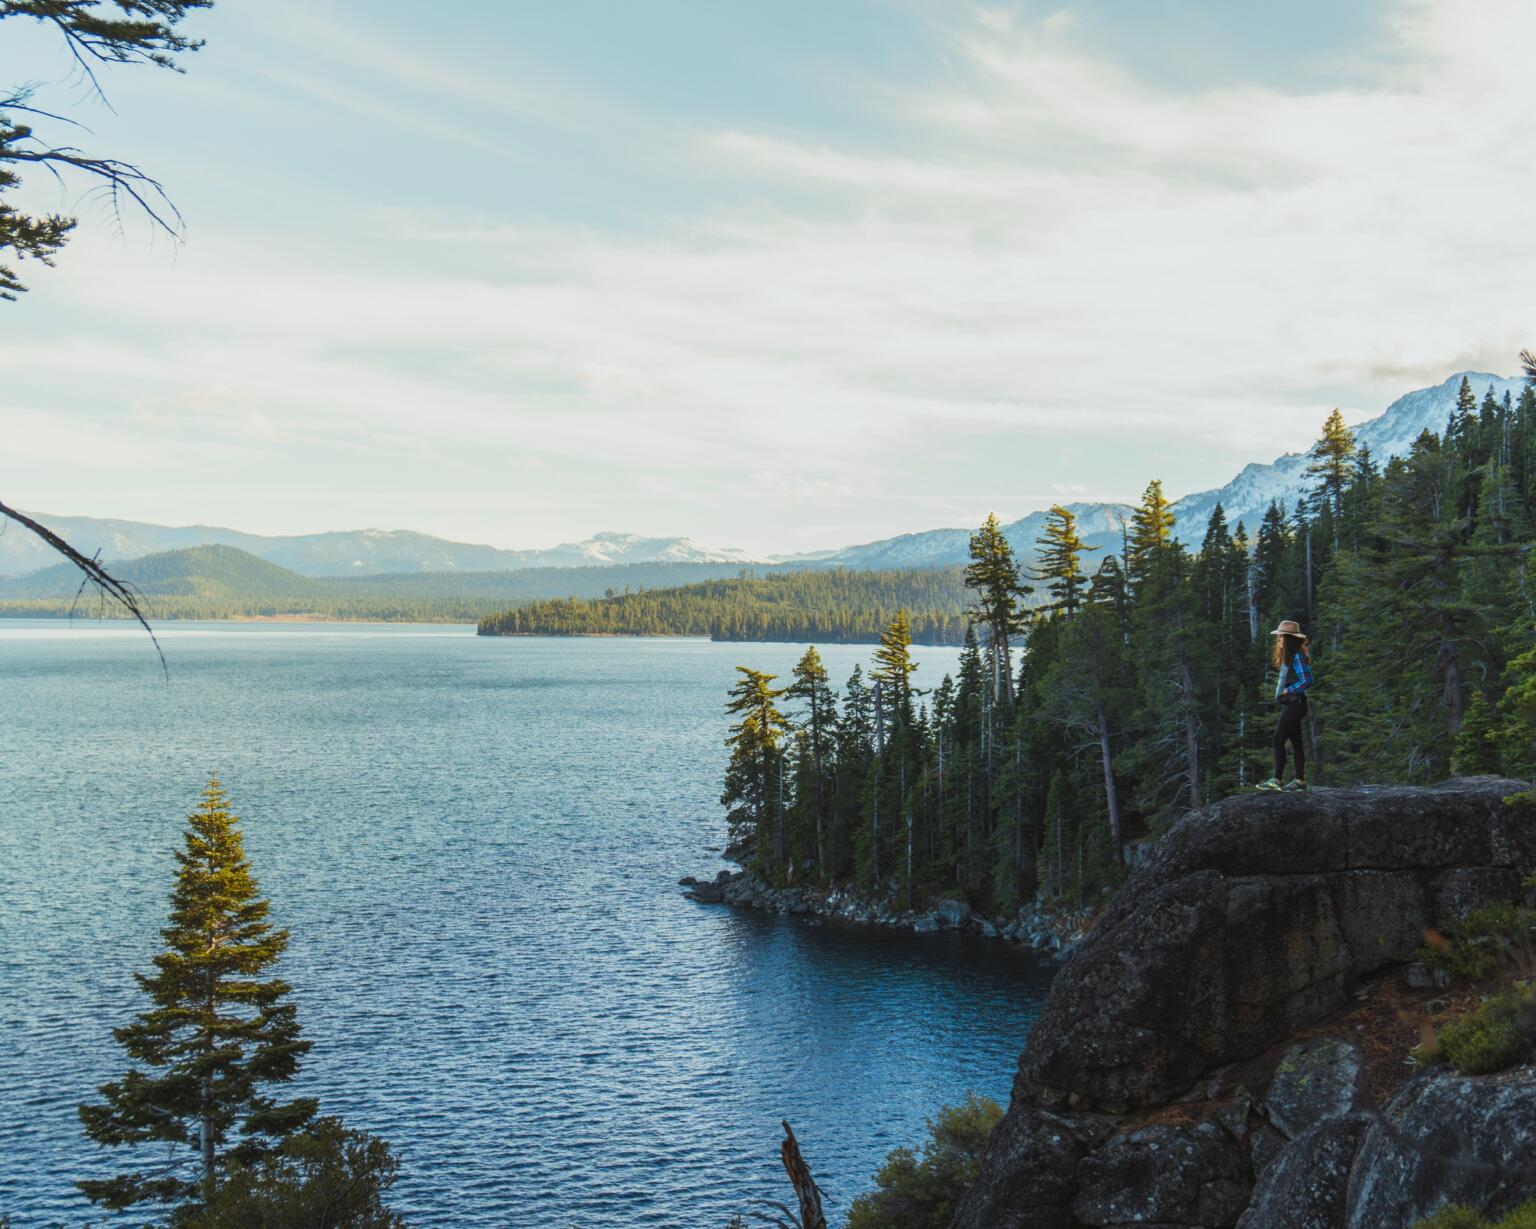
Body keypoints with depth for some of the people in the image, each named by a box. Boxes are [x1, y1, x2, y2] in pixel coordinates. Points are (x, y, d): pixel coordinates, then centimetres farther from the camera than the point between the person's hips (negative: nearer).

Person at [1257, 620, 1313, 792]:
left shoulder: (1297, 657, -15)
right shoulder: (1288, 657, 15)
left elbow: (1307, 680, -21)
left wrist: (1289, 690, -14)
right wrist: (1282, 687, 7)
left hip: (1294, 704, -10)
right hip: (1289, 705, 10)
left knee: (1278, 740, -9)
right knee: (1295, 741, 10)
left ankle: (1276, 780, -8)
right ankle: (1300, 780, 13)